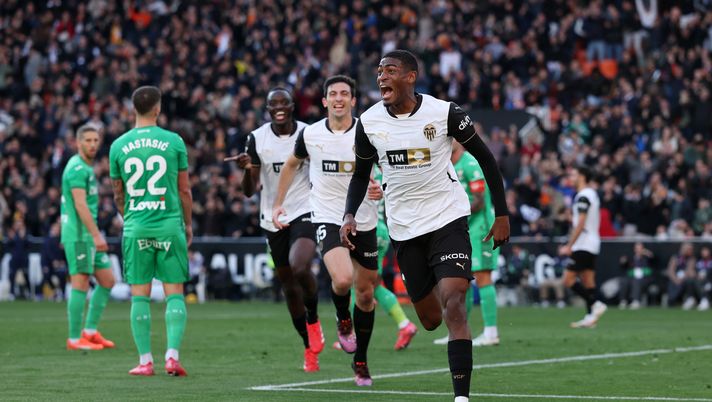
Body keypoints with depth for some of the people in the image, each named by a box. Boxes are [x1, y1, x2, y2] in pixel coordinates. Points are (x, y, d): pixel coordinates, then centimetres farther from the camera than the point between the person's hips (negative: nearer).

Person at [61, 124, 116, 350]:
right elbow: (80, 204, -21)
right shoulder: (77, 168, -13)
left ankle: (90, 332, 13)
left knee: (107, 281, 9)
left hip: (89, 236, 10)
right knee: (81, 285, -8)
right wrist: (96, 234, -26)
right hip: (78, 235, -10)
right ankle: (74, 339, -3)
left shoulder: (87, 168, 18)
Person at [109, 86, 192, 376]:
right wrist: (188, 224, 15)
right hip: (169, 225, -1)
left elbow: (118, 194, 12)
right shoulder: (174, 141, -2)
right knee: (174, 292, 3)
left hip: (136, 228, 1)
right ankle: (172, 355, -8)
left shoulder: (118, 146, 3)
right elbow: (184, 190, 3)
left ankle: (145, 361, 4)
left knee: (139, 294, 5)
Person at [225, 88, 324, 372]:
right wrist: (248, 169, -22)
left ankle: (313, 320, -1)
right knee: (289, 285, 8)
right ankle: (310, 347, 24)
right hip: (273, 218, 3)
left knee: (300, 268, -28)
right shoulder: (257, 139, -2)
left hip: (305, 212, -3)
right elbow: (250, 191, -2)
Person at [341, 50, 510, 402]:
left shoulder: (444, 112, -11)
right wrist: (349, 216, -5)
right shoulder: (369, 122, -1)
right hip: (404, 229, 4)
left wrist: (502, 214, -1)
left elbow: (485, 158, 0)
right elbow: (361, 175, 13)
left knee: (453, 306, -19)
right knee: (430, 320, 7)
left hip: (447, 220, -4)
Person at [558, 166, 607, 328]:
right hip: (592, 245, 10)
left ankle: (595, 304, -15)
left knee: (568, 280, -10)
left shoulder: (583, 196, -13)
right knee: (588, 281, 7)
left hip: (583, 246, -10)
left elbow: (580, 224, -19)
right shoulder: (592, 194, 17)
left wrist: (569, 246, -18)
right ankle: (591, 316, 4)